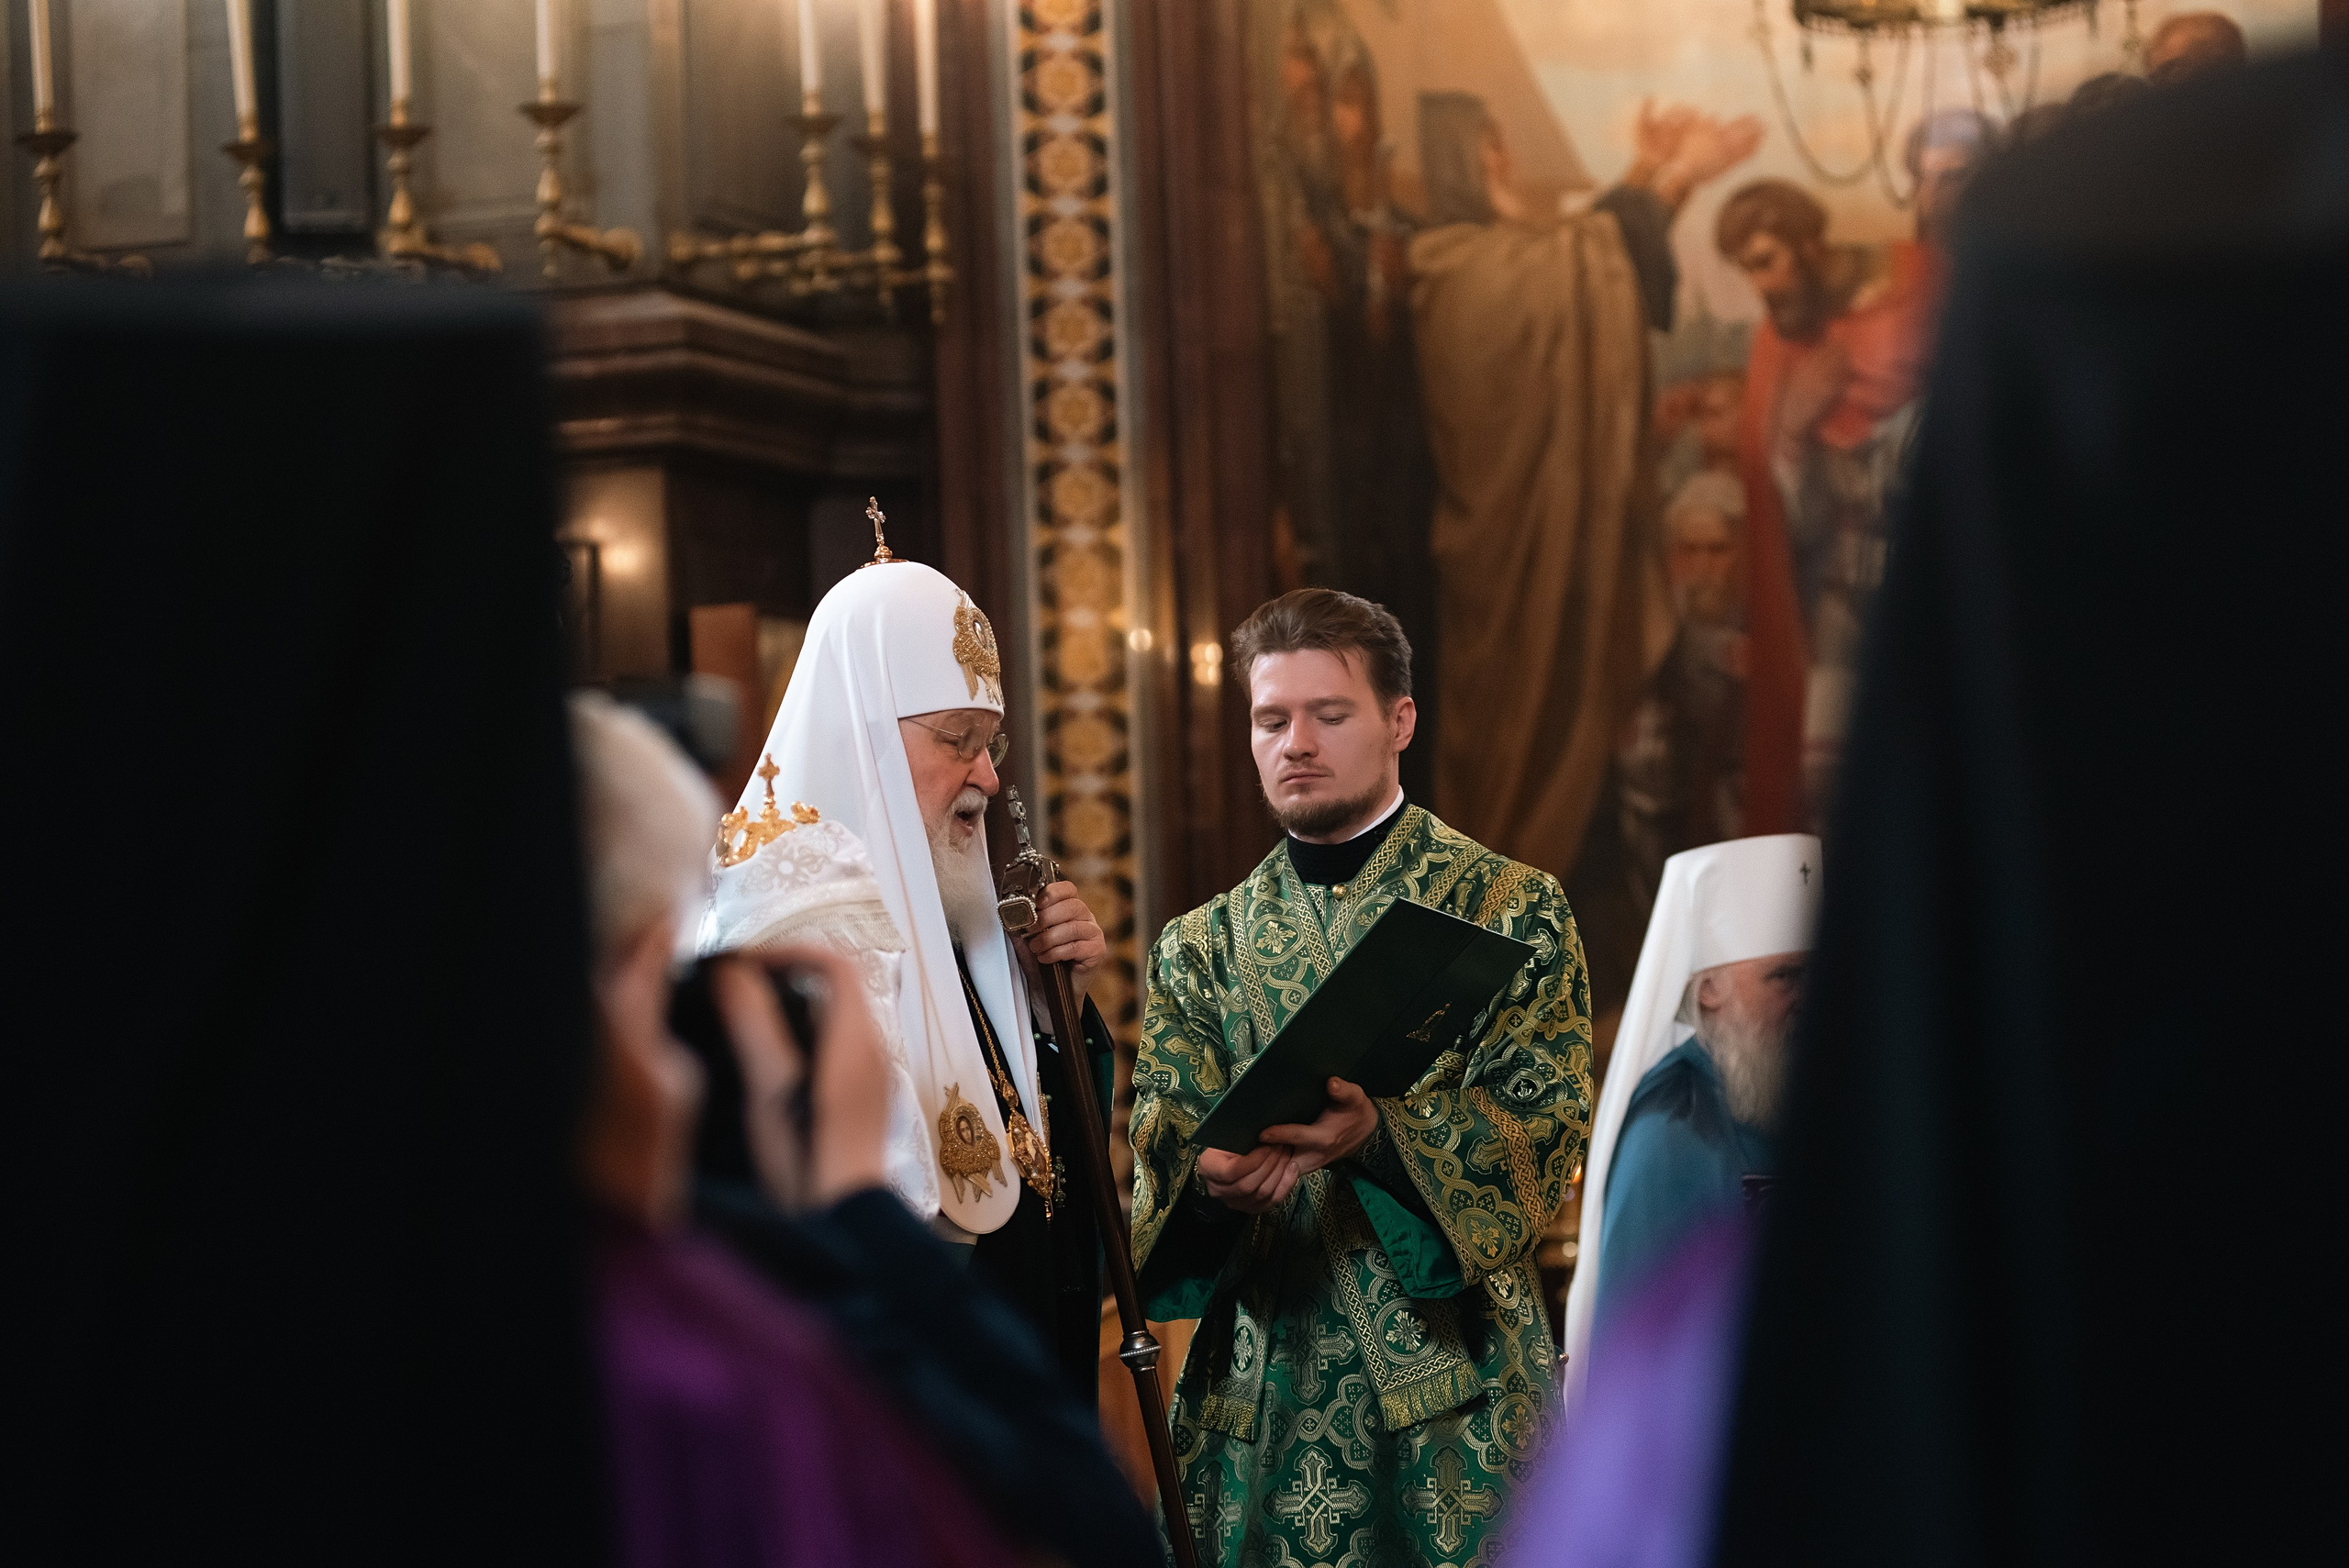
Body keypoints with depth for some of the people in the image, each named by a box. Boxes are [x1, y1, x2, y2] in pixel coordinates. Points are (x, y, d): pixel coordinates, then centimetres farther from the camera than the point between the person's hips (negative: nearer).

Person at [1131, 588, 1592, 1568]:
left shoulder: (1512, 910, 3)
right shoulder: (1201, 948, 12)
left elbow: (1547, 1128, -7)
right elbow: (1158, 1147, 3)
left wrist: (1379, 1134, -25)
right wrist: (1209, 1180, -22)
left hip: (1453, 1389, -2)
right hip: (1257, 1402, 2)